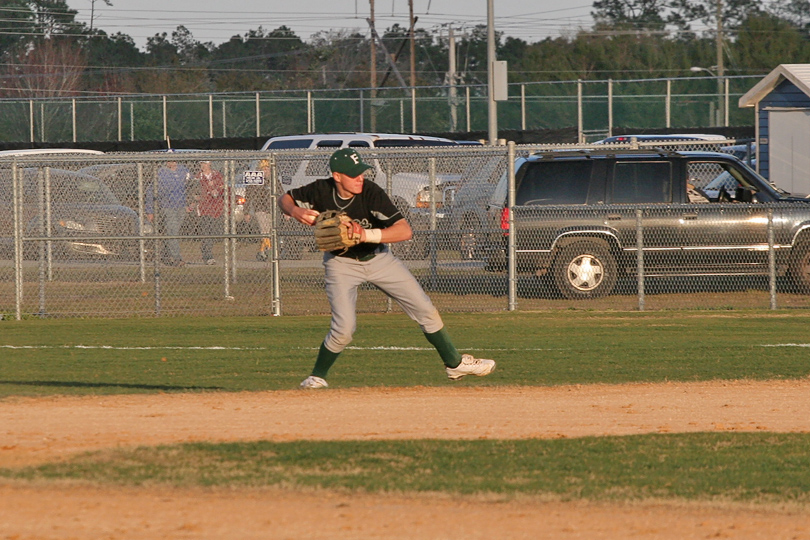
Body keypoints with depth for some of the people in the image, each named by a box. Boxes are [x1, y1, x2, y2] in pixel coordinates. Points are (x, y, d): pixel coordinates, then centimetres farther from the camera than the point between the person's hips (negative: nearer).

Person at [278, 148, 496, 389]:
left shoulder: (371, 193, -26)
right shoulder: (321, 192, -22)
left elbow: (405, 231, -32)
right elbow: (284, 199, -4)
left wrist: (366, 235, -45)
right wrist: (295, 211, -27)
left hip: (378, 258, 2)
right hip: (342, 263, -2)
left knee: (425, 310, 3)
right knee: (344, 329, -18)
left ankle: (455, 363, 20)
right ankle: (317, 376, 6)